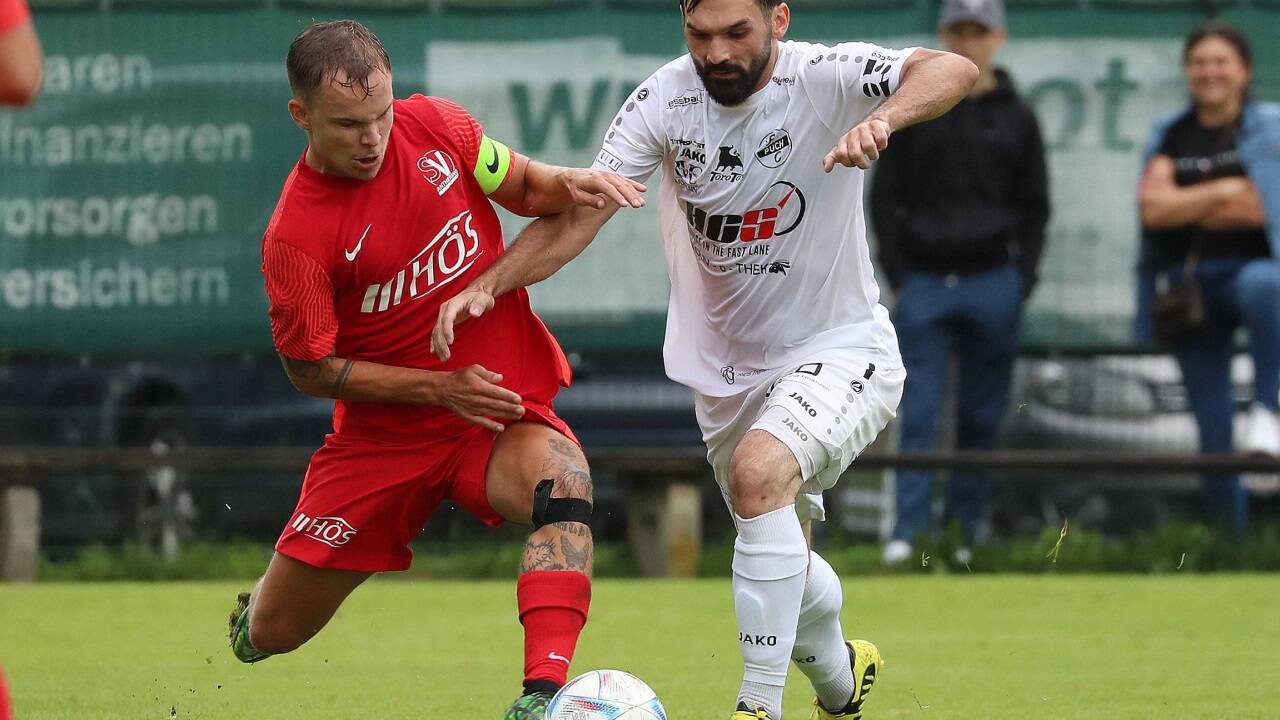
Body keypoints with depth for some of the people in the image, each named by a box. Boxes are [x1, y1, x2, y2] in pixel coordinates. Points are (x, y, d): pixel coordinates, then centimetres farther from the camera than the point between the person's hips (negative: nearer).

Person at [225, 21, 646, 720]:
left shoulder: (434, 125, -7)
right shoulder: (294, 235, -17)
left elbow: (522, 188, 10)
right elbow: (311, 370, -9)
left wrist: (566, 184, -14)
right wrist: (438, 388, -18)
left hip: (502, 405, 1)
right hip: (384, 432, -1)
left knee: (561, 480, -35)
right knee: (274, 633, 6)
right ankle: (256, 610, 46)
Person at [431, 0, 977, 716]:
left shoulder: (826, 79, -22)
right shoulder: (664, 101, -12)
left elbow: (953, 70, -37)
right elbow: (581, 212, -13)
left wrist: (885, 117, -58)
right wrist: (487, 286, -27)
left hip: (840, 349, -5)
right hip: (728, 371, 5)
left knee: (758, 471, -32)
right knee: (781, 560, 17)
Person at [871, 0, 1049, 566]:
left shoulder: (1016, 119, 9)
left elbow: (1034, 206, 13)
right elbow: (884, 198, 8)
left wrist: (1022, 279, 2)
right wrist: (898, 275, -1)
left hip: (993, 285, 1)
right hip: (925, 284, -1)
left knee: (982, 418, 2)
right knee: (918, 415, -7)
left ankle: (967, 534, 7)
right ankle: (907, 534, -10)